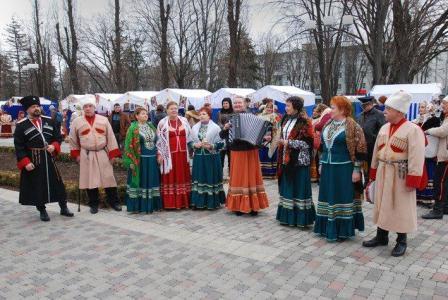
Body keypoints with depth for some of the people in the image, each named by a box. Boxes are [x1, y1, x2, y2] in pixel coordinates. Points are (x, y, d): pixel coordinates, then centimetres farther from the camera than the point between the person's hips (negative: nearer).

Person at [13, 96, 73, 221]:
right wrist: (25, 162, -15)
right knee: (37, 187, 6)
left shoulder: (49, 121, 5)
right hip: (33, 161, -3)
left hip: (49, 159, 3)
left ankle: (64, 208, 20)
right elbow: (19, 147, -7)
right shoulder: (21, 126, -6)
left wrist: (54, 146, -9)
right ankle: (42, 211, 21)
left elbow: (58, 137, 11)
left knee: (57, 184, 7)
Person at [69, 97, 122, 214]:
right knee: (90, 180, 5)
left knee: (109, 178, 3)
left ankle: (114, 202, 15)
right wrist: (76, 154, 7)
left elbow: (110, 137, 1)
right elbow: (73, 140, 11)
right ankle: (94, 204, 19)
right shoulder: (77, 122, 3)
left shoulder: (103, 120, 2)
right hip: (86, 155, 0)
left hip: (103, 154, 0)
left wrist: (113, 154, -3)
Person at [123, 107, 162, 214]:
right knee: (140, 182, 0)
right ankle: (138, 206, 9)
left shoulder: (151, 127, 13)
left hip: (152, 160, 5)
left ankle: (151, 204, 16)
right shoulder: (133, 128, -4)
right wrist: (131, 161, -13)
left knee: (151, 181, 8)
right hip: (139, 160, -5)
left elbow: (157, 142, 16)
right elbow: (129, 146, -8)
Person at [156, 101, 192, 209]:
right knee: (170, 177, 1)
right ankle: (170, 203, 6)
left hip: (183, 153, 3)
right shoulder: (162, 123, 0)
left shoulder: (184, 121, 8)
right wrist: (160, 154, -5)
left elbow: (189, 136, 12)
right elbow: (159, 140, 0)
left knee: (183, 176, 7)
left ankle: (183, 201, 15)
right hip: (169, 154, -3)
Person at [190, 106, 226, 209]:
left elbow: (221, 143, -5)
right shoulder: (194, 128, 10)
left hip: (212, 157, -4)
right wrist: (195, 145, -8)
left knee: (211, 178, 0)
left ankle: (212, 202, 9)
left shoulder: (215, 128, -3)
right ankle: (199, 202, 13)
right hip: (199, 157, 4)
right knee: (199, 178, 5)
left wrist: (211, 146, -18)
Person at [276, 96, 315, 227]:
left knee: (299, 188, -2)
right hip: (286, 159, 7)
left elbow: (308, 143, -15)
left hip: (299, 160, -7)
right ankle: (287, 216, 21)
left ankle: (301, 218, 8)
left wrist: (289, 143, -17)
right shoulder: (286, 119, 11)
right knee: (287, 186, 11)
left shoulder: (304, 122, -11)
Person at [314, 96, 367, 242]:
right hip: (328, 167, 7)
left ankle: (342, 230, 12)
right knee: (329, 196, 13)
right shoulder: (328, 124, 10)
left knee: (343, 197, 1)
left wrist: (356, 169, -14)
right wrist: (321, 164, 17)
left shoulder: (352, 126, -11)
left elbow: (360, 150, -12)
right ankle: (328, 227, 25)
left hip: (344, 169, -7)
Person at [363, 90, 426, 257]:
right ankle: (381, 236, 27)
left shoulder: (412, 130, -14)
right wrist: (374, 171, 13)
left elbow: (416, 157, -18)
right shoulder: (384, 128, 8)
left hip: (401, 175, -6)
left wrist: (413, 180, -20)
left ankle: (401, 241, 20)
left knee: (400, 207, 5)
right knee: (382, 204, 13)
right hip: (383, 172, 7)